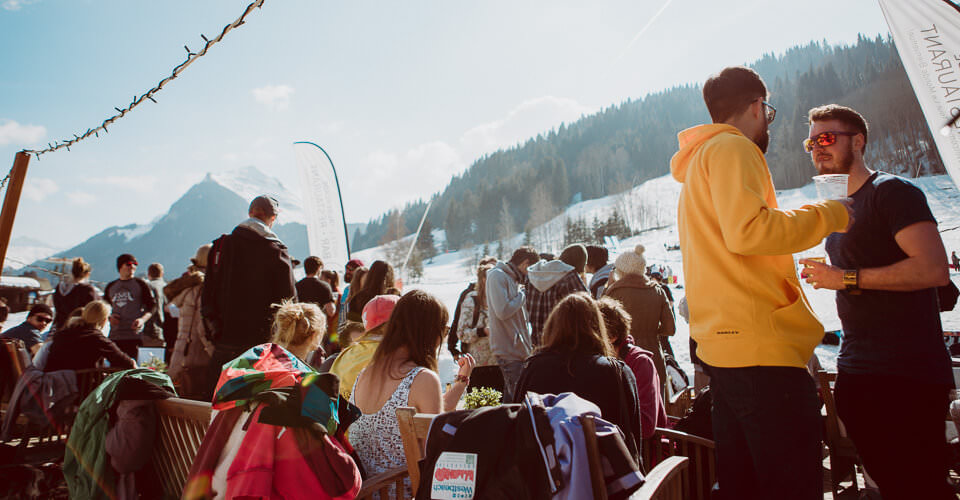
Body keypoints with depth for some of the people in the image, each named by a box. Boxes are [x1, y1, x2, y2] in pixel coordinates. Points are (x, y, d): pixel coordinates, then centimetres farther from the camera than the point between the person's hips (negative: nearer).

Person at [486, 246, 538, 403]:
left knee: (512, 400, 13)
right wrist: (522, 295, -9)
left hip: (518, 349, 9)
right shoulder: (497, 275, -10)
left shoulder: (512, 278, 18)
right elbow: (503, 311, -21)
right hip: (508, 351, -9)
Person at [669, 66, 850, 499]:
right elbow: (748, 230, -20)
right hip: (759, 347, -10)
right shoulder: (732, 147, -5)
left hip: (722, 348, 10)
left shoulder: (698, 163, 26)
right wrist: (827, 215, -6)